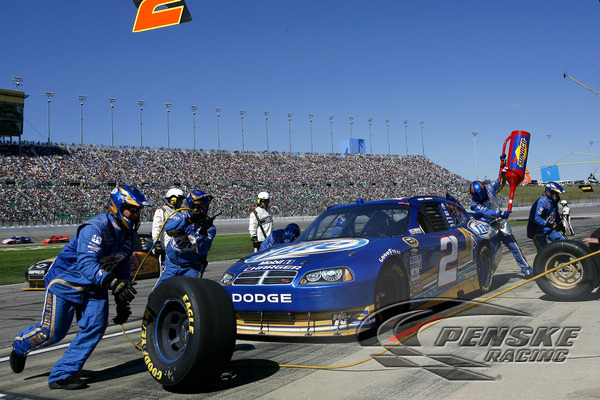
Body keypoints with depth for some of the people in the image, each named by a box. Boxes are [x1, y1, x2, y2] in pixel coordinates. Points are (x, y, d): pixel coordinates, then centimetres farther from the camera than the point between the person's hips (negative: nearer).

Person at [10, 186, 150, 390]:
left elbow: (123, 266, 11)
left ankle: (62, 374, 1)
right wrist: (112, 282, -53)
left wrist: (122, 302, 11)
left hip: (94, 287, 7)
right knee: (52, 333, 1)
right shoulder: (95, 228, -28)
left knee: (95, 327, -10)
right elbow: (87, 264, -39)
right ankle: (20, 344, 36)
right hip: (66, 281, -7)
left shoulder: (130, 235, -2)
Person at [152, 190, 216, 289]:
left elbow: (201, 250, -23)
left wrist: (203, 232, -37)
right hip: (172, 265, 2)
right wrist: (188, 220, -40)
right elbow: (168, 227, -28)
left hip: (192, 268, -2)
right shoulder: (184, 215, -8)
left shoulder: (210, 228, -12)